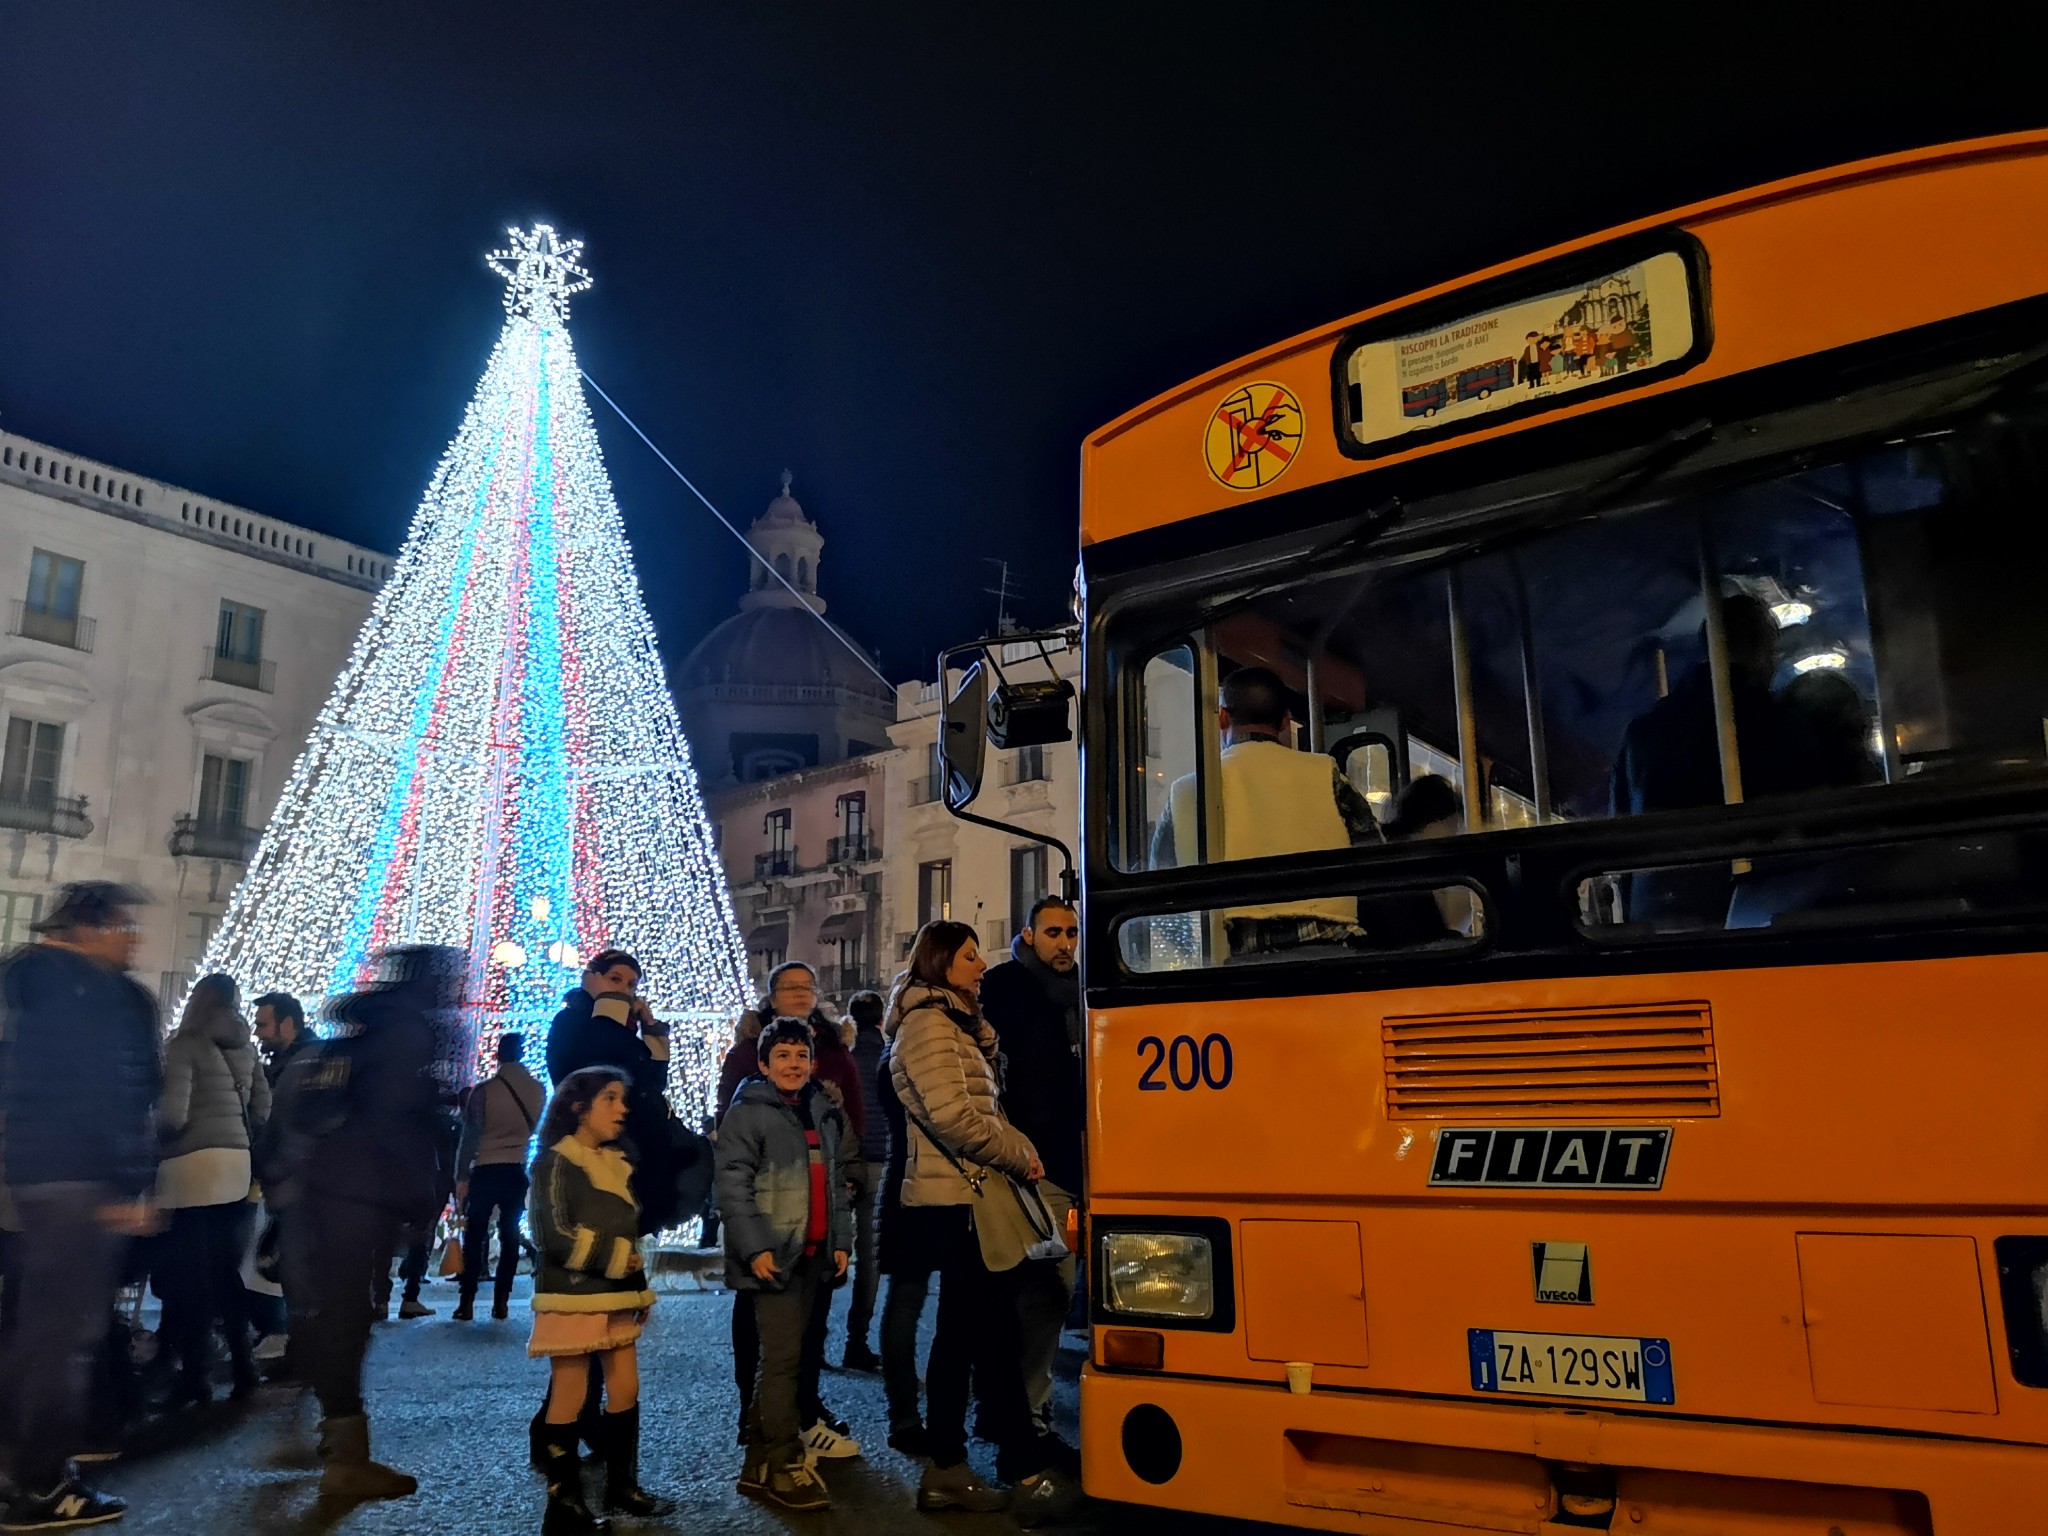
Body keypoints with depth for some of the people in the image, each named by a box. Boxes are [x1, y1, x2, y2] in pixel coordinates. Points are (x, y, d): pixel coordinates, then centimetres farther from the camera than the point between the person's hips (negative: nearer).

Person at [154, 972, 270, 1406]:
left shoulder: (186, 1045, -6)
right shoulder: (245, 1048, 13)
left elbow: (173, 1114, -14)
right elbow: (263, 1109, 10)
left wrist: (150, 1136, 4)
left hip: (193, 1165, -6)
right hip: (237, 1164, 6)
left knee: (190, 1275, 1)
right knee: (225, 1270, 14)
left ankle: (194, 1376, 5)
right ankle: (242, 1363, 15)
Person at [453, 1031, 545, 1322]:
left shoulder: (484, 1090, -10)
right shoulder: (537, 1090, 0)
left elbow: (470, 1135, -9)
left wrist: (461, 1176, -5)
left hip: (486, 1169, -3)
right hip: (517, 1171, 3)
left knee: (475, 1236, 4)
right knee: (510, 1237, 7)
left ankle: (467, 1302, 1)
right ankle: (501, 1302, 4)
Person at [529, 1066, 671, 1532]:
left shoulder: (617, 1164, 15)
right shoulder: (556, 1163, -9)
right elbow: (557, 1237, -17)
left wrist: (637, 1284, 17)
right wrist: (617, 1258, -12)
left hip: (616, 1296, 7)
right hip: (573, 1299, -7)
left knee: (625, 1391, 9)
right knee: (569, 1399, -1)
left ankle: (621, 1486, 22)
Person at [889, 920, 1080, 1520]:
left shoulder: (955, 1021, 19)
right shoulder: (929, 1024, -12)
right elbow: (953, 1117, -21)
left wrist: (1024, 1150, 5)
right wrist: (1020, 1156, -10)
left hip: (966, 1194, 10)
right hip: (961, 1195, -10)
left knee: (964, 1331, 12)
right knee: (991, 1330, -5)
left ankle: (946, 1469, 19)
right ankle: (1026, 1466, 1)